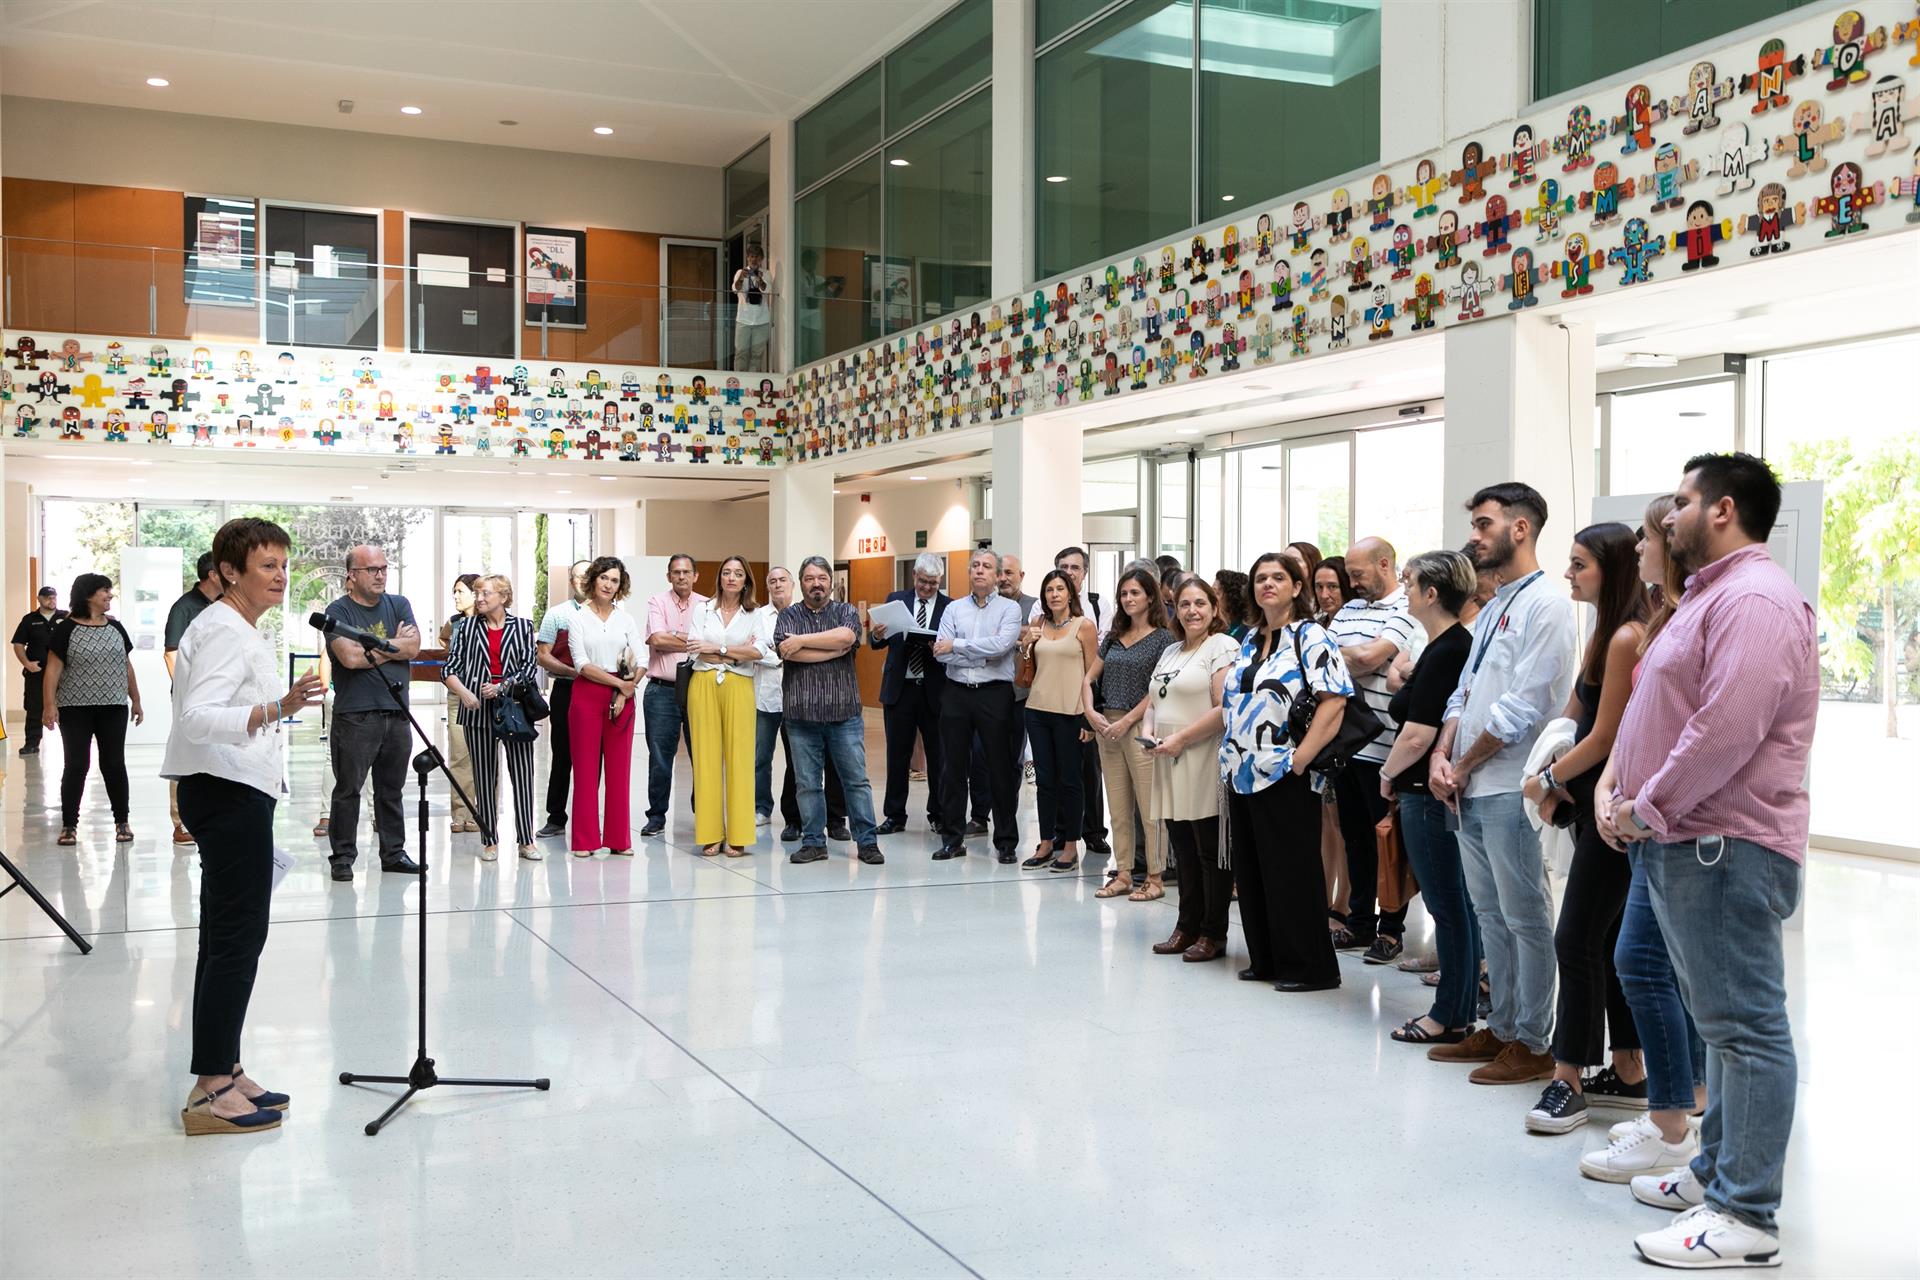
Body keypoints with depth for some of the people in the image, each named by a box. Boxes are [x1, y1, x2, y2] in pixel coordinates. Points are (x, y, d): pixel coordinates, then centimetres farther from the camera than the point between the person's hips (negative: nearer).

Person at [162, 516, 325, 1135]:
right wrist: (274, 710, -40)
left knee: (226, 937, 13)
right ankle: (210, 1092, -7)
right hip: (228, 791, -11)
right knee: (238, 937, -10)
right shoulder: (224, 631, -15)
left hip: (235, 793, 11)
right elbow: (195, 716, -29)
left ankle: (222, 1074, 20)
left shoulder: (247, 632, 18)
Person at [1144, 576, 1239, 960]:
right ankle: (1187, 927, 22)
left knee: (1211, 852, -1)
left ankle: (1213, 935, 7)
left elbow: (1225, 710, -17)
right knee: (1183, 851, 13)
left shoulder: (1222, 647, -7)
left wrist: (1180, 738, -18)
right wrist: (1148, 729, 3)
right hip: (1172, 769, 8)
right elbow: (1154, 701, 24)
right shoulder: (1170, 652, 18)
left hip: (1206, 766, -8)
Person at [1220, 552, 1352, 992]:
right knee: (1250, 871, 12)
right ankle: (1265, 960, 22)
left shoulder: (1311, 637, -7)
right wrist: (1229, 754, 11)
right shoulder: (1250, 642, 15)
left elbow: (1334, 701, -17)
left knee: (1291, 874, -3)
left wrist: (1300, 758, -19)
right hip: (1241, 775, 8)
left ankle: (1312, 968, 6)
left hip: (1284, 778, -8)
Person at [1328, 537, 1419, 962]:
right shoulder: (1348, 610, 16)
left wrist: (1341, 656, -1)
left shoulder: (1407, 611, -8)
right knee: (1355, 837, 14)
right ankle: (1359, 921, 24)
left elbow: (1370, 656, -18)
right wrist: (1357, 663, -7)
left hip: (1382, 747, -7)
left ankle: (1391, 929, 12)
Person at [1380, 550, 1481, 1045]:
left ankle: (1450, 1017, 7)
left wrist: (1388, 774, -7)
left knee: (1447, 906, -2)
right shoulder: (1460, 645, 11)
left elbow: (1416, 736, -21)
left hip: (1429, 794, -10)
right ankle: (1462, 1009, 22)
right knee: (1458, 905, 14)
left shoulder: (1443, 654, -18)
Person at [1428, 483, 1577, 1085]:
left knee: (1525, 920, 0)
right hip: (1470, 789, 9)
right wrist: (1442, 754, 0)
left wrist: (1464, 766, -9)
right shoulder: (1491, 609, 18)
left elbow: (1523, 707, -17)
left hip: (1507, 789, -9)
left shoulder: (1545, 605, -11)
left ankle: (1531, 1045, 8)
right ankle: (1501, 1028, 26)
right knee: (1490, 915, 16)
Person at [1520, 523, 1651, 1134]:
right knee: (1608, 940, 14)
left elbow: (1604, 737, -16)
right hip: (1592, 805, 10)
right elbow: (1574, 718, 15)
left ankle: (1567, 1082, -1)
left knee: (1577, 940, -7)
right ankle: (1628, 1074, 22)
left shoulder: (1627, 638, -16)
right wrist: (1556, 785, 1)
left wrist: (1548, 780, -3)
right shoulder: (1604, 634, 15)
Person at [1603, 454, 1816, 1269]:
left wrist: (1649, 809, -16)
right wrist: (1624, 796, 10)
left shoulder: (1753, 600, -16)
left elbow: (1726, 730, -25)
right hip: (1686, 844, 11)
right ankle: (1718, 1172, 28)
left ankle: (1744, 1217, -1)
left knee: (1744, 1027, -6)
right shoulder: (1711, 595, 19)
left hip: (1724, 849, -11)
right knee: (1724, 1021, 17)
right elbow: (1657, 717, 22)